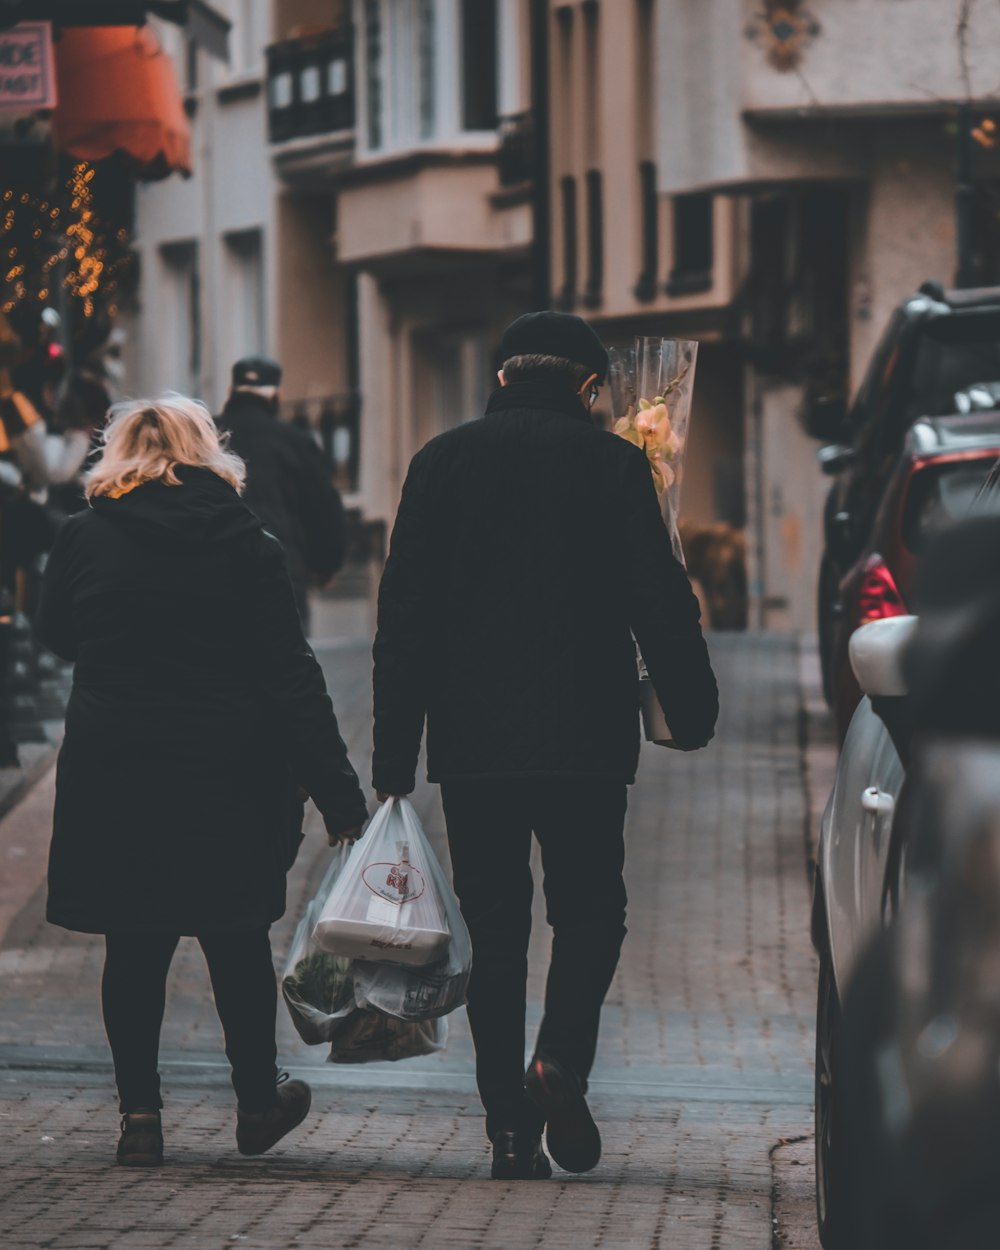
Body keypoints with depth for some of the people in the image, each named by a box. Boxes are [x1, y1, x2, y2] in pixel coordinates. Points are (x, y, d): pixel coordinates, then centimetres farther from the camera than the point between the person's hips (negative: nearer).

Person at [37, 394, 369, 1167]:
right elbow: (292, 677, -5)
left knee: (134, 946, 8)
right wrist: (338, 794, -3)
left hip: (113, 776, 0)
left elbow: (58, 636, 15)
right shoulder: (248, 546, -4)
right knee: (238, 941, 13)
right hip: (229, 777, 0)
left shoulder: (84, 538, -3)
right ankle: (258, 1103, 22)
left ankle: (141, 1112, 6)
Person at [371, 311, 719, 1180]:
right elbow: (658, 603, -4)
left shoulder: (443, 460, 6)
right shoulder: (613, 463, -1)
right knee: (590, 910, 9)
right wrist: (692, 710, 7)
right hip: (584, 737, -2)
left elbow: (404, 612, 5)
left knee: (495, 929, 7)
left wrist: (395, 750, 7)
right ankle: (562, 1059, -16)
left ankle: (510, 1128, 3)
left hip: (470, 740, 2)